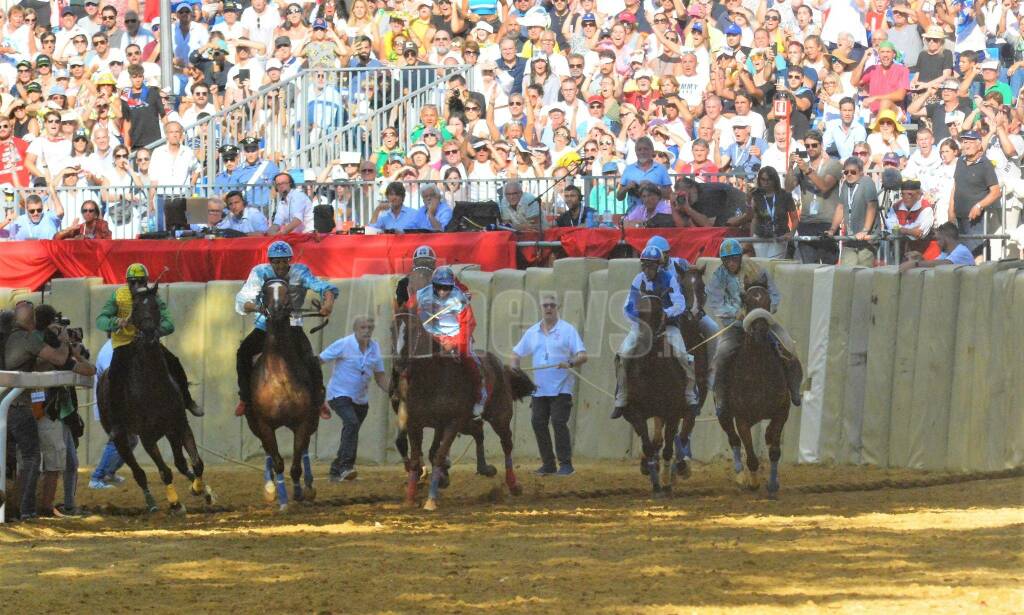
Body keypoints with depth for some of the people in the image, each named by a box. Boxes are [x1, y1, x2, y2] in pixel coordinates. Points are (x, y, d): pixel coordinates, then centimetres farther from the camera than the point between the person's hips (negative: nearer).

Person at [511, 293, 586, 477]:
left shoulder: (567, 330, -1)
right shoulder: (532, 333, 12)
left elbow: (583, 356, -6)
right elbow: (517, 353, 21)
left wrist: (570, 363, -26)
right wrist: (514, 367, 0)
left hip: (561, 388, -5)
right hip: (539, 389, 5)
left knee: (558, 423, -12)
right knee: (538, 423, 3)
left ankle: (565, 464, -7)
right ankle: (548, 464, 12)